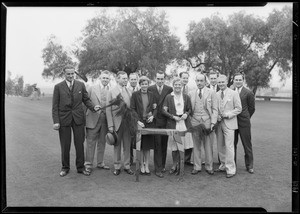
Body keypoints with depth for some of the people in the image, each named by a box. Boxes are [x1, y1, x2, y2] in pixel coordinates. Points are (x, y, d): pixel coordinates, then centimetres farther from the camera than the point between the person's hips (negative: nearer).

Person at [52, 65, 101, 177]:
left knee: (80, 144, 7)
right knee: (65, 145, 7)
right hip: (64, 119, -1)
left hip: (78, 118, 1)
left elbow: (86, 99, 7)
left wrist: (93, 107, -13)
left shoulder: (81, 85, 4)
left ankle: (80, 167, 21)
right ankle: (65, 167, 25)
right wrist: (56, 121, -9)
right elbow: (55, 106, -2)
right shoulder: (58, 87, -1)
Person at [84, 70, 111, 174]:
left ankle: (100, 163, 27)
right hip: (93, 119, -2)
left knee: (102, 142, 13)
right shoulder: (91, 89, 1)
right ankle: (88, 164, 14)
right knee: (91, 142, 3)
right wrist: (84, 118, -2)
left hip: (105, 120, 2)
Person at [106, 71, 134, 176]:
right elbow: (108, 110, -3)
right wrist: (110, 125, -8)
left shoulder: (129, 92, 7)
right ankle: (117, 167, 21)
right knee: (117, 146, 8)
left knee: (127, 145, 9)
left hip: (128, 122, 2)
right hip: (117, 122, -2)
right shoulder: (111, 92, -1)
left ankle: (127, 166, 21)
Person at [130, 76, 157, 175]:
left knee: (147, 146, 7)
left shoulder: (151, 95, 9)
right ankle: (142, 166, 15)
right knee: (140, 146, 2)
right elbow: (132, 109, -4)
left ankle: (147, 166, 17)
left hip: (149, 123, 2)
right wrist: (137, 121, -13)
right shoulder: (135, 95, 0)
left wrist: (152, 116, -7)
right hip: (139, 123, -2)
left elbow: (155, 108, 12)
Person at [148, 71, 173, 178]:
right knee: (157, 144, 0)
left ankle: (163, 165, 28)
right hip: (155, 120, -2)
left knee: (164, 144, 11)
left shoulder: (169, 89, 2)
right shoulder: (150, 89, 0)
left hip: (166, 121, 2)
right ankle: (158, 169, 6)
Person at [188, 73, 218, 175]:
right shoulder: (191, 94, 10)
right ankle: (197, 167, 17)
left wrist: (213, 122, -8)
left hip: (207, 121, -2)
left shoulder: (211, 93, 3)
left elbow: (215, 109, 0)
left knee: (208, 145, 3)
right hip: (195, 122, 2)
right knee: (196, 145, 7)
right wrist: (189, 121, 1)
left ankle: (209, 167, 16)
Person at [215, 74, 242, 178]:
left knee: (229, 146, -6)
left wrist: (228, 114, -15)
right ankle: (223, 165, 25)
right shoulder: (216, 95, 9)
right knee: (220, 146, 10)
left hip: (229, 123, -5)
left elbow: (238, 108, -3)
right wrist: (216, 116, -2)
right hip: (219, 123, 5)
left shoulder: (234, 93, -4)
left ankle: (231, 169, 3)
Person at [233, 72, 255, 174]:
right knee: (232, 144, 9)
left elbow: (252, 108, 4)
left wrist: (245, 118, 7)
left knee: (247, 144, 5)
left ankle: (249, 166, 19)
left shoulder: (248, 93, -3)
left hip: (244, 123, -3)